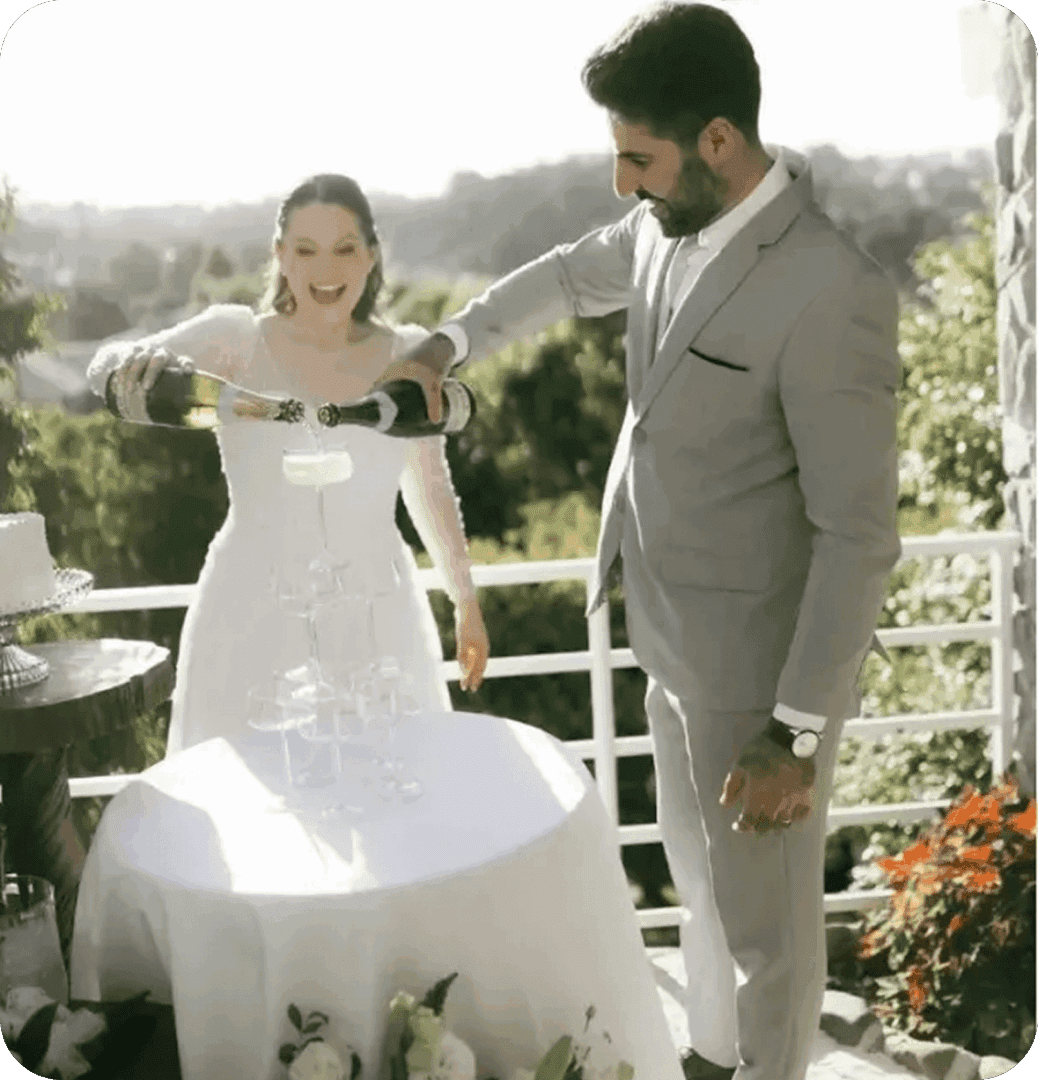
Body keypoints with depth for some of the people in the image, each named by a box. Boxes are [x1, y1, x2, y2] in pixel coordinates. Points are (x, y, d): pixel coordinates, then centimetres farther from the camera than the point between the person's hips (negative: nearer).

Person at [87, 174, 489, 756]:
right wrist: (143, 357, -40)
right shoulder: (237, 338, -3)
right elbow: (106, 371, -17)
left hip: (376, 621, 2)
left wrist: (467, 604, 22)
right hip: (257, 621, -2)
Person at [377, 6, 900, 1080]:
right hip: (675, 640, 8)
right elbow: (571, 274, 23)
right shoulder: (672, 227, -1)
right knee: (700, 880, 26)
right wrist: (447, 343, 18)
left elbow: (858, 533, -23)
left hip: (759, 664, -8)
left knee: (763, 917, 12)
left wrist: (798, 735, -21)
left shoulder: (832, 289, -26)